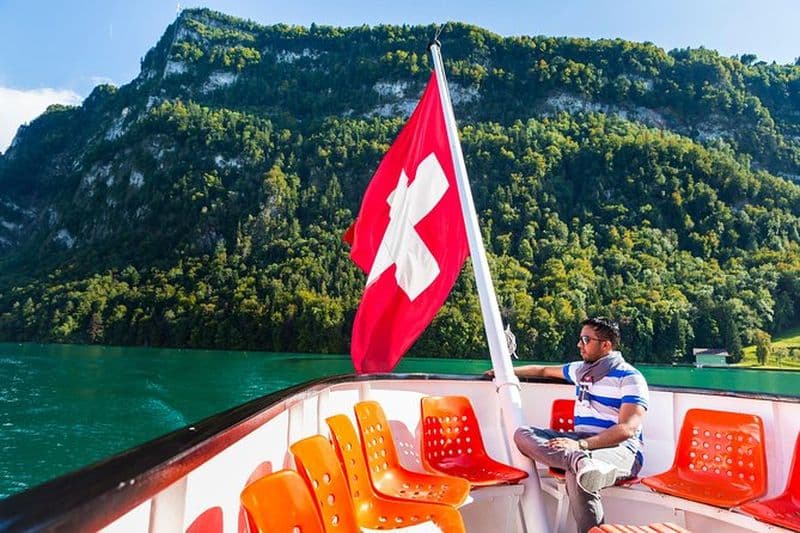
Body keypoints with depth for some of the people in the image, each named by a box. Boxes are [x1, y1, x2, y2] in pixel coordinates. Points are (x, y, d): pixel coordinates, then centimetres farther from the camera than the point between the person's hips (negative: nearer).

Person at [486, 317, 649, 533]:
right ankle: (580, 461, -43)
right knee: (523, 433, -18)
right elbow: (544, 370, 33)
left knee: (575, 475, -41)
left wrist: (581, 445, -30)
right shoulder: (581, 369, 16)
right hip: (581, 444, 8)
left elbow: (627, 429, -19)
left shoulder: (629, 378, -7)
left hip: (619, 448, -7)